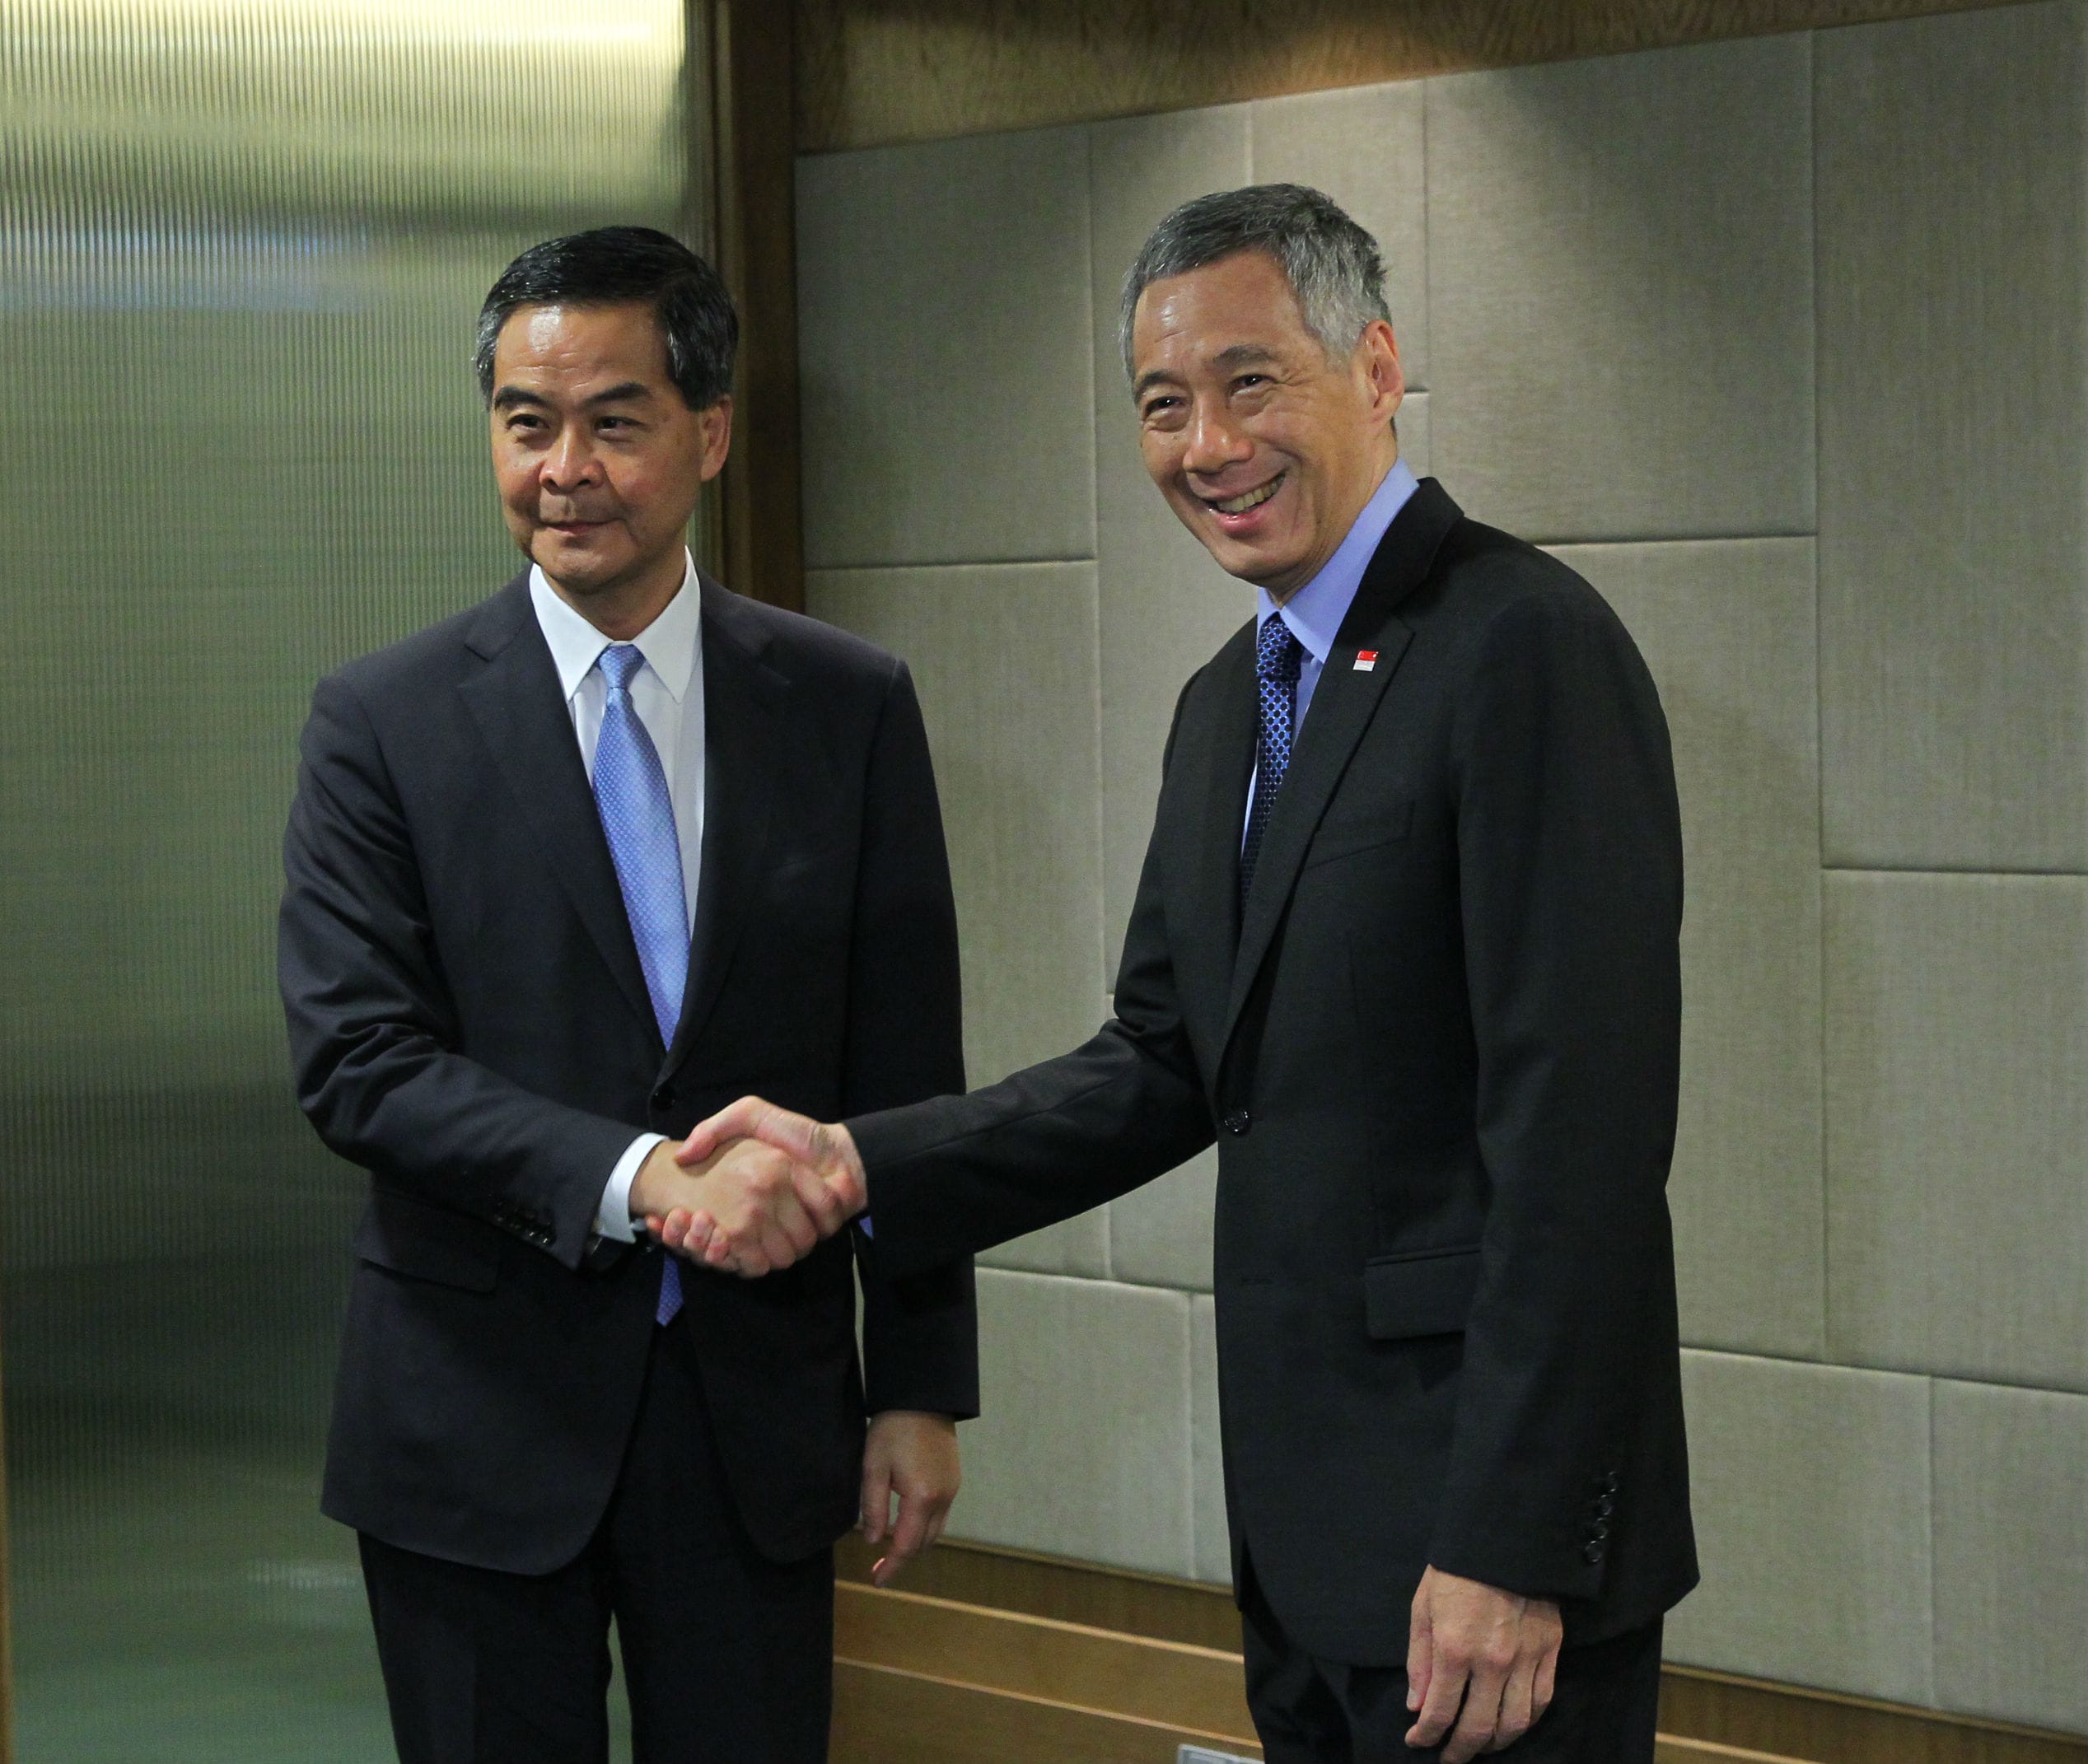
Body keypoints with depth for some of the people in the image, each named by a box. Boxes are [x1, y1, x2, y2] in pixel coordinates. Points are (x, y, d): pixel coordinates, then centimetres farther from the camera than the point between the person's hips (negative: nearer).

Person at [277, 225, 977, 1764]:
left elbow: (907, 1075, 4)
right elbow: (355, 1059, -10)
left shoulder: (849, 709, 3)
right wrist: (628, 1176, -23)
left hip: (760, 1404, 1)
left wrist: (921, 1389, 2)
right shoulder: (385, 723, -2)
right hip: (482, 1410, -1)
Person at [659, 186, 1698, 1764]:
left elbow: (1581, 1128, -20)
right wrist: (857, 1165, 0)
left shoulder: (1525, 645, -14)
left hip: (1482, 1527, -8)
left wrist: (1510, 1548, -22)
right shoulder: (1230, 702, 15)